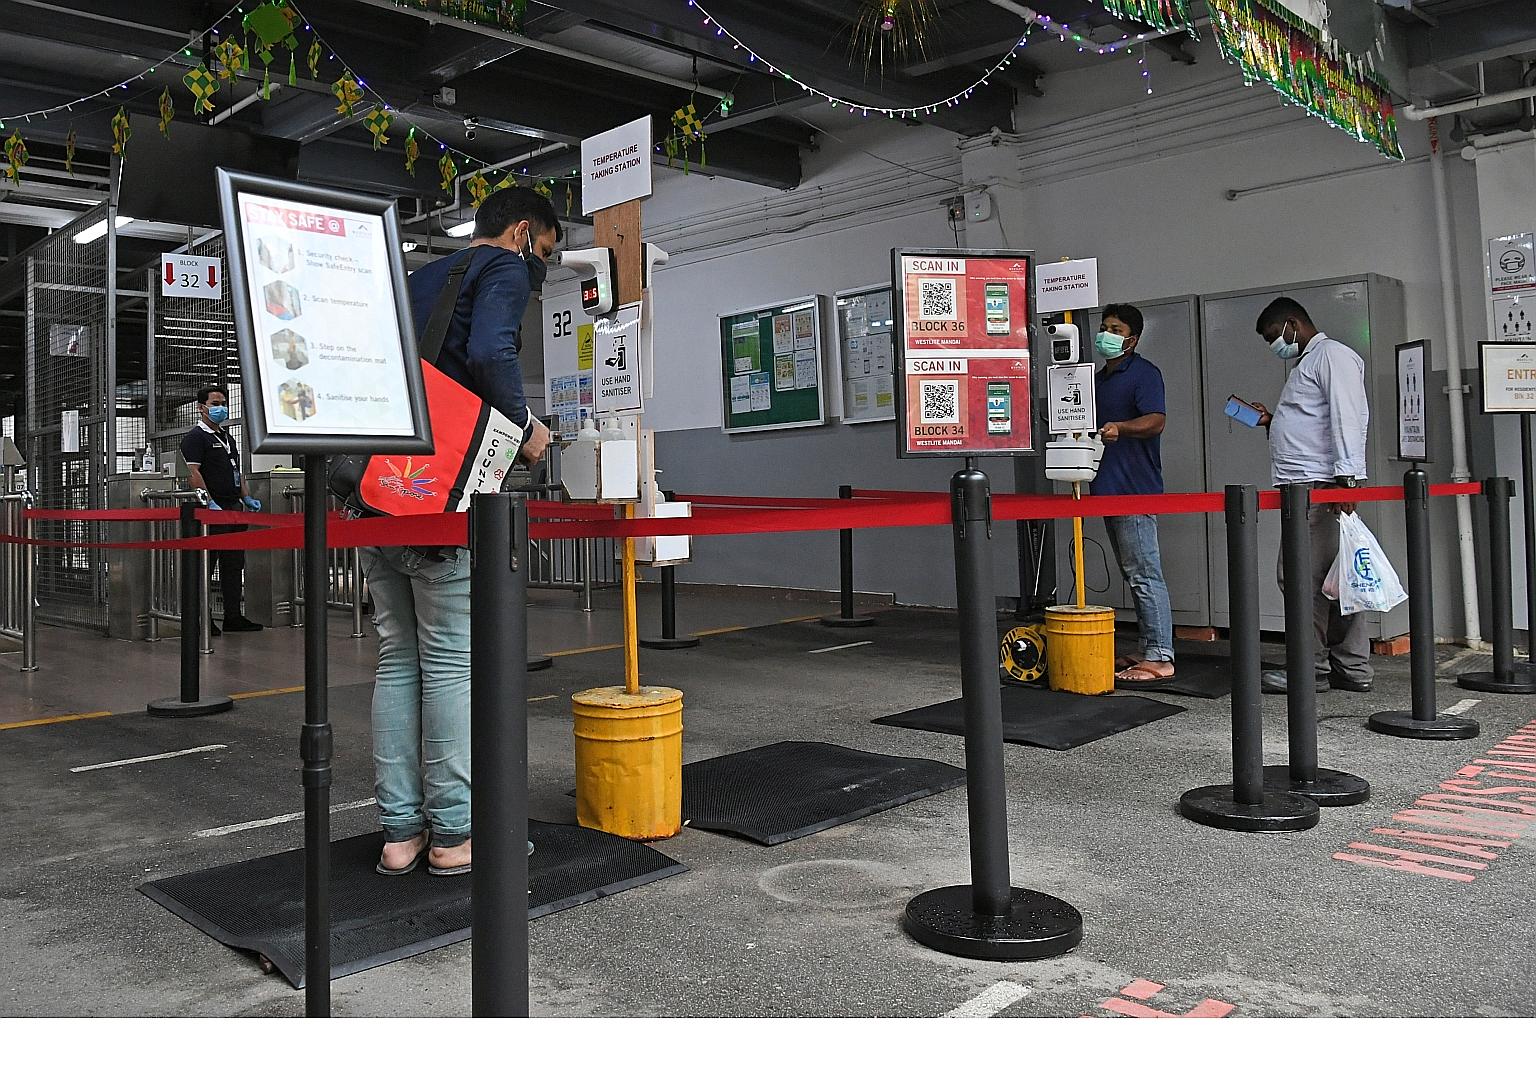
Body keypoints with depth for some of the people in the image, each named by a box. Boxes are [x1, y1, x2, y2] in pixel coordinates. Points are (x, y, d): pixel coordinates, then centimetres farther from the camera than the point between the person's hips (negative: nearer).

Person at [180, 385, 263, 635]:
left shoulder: (227, 438, 21)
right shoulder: (194, 437, -5)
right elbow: (193, 473, -15)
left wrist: (247, 498, 13)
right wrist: (210, 503, -22)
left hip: (234, 507, 8)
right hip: (211, 511, -8)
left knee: (234, 564, 9)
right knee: (205, 565, -4)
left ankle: (233, 616, 14)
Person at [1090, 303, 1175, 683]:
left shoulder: (1144, 373, -6)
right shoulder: (1099, 377, 21)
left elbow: (1155, 420, -22)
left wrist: (1119, 427, -37)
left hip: (1135, 491, -10)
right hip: (1110, 489, 10)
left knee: (1145, 574, -8)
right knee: (1133, 574, 13)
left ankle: (1159, 658, -5)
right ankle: (1149, 650, 20)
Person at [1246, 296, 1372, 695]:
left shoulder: (1333, 355, -4)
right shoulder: (1307, 363, 28)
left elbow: (1349, 415, -17)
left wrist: (1346, 474, -25)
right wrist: (1272, 421, 19)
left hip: (1319, 485, -10)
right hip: (1304, 486, 10)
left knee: (1304, 577, -10)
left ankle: (1312, 669, -4)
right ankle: (1352, 668, 13)